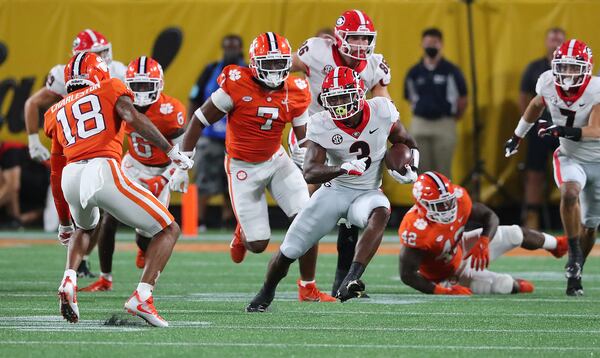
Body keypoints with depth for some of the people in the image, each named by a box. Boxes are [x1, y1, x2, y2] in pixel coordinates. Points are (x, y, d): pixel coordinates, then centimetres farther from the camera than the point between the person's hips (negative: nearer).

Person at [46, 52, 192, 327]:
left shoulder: (57, 111, 30)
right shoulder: (110, 89, 19)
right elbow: (132, 118, -4)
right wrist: (172, 151, -3)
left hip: (71, 177, 5)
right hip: (103, 171, -5)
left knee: (85, 228, 39)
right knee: (168, 230, 9)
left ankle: (69, 281, 12)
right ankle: (142, 296, -10)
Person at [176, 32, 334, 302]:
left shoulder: (295, 92, -8)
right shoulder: (237, 85, -21)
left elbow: (306, 141, -3)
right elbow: (199, 121, -12)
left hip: (276, 160, 3)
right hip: (243, 168, -3)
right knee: (258, 245, -3)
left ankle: (308, 289, 2)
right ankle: (243, 233, 38)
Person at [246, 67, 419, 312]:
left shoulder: (381, 110, -13)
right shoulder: (321, 125, -17)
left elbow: (405, 142, 7)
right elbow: (310, 172, -28)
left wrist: (410, 169, -11)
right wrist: (343, 169, -44)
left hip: (367, 193, 0)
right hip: (334, 191, 0)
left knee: (380, 213, -38)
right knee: (288, 252, 2)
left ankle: (351, 280, -45)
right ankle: (266, 294, 34)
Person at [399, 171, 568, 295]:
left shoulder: (457, 198, -24)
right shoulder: (416, 230, -40)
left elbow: (490, 217, -13)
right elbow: (407, 274, -35)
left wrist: (483, 243, -33)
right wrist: (443, 291, -42)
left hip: (461, 248, 6)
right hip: (448, 274, -6)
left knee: (514, 234, 4)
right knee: (503, 285, -19)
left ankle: (557, 245, 34)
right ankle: (515, 286, 20)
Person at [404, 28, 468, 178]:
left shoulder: (451, 71, -3)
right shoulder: (414, 73, 5)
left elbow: (463, 99, 3)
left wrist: (453, 119, 5)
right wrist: (422, 112, 9)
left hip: (444, 126, -3)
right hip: (419, 125, 3)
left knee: (443, 171, -2)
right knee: (422, 170, 4)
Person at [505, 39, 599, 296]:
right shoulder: (548, 83, -13)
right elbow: (536, 105, 10)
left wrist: (565, 131, -49)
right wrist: (518, 135, 21)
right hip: (570, 157, 1)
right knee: (570, 192, -32)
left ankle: (576, 273, 26)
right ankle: (574, 254, -20)